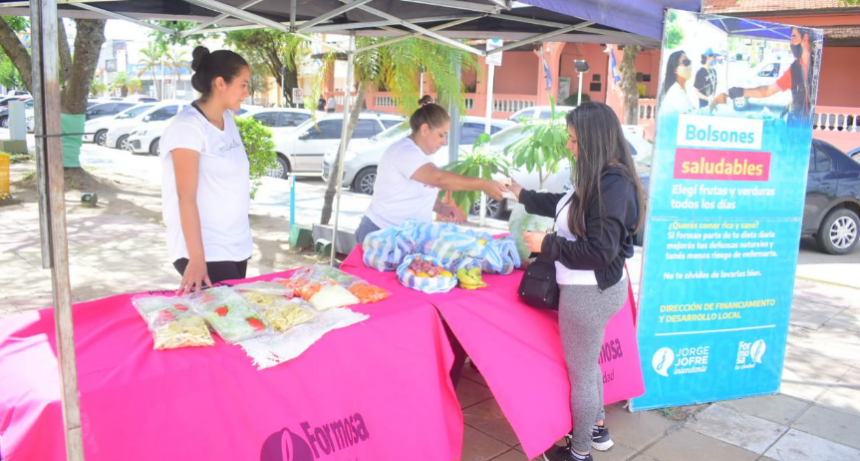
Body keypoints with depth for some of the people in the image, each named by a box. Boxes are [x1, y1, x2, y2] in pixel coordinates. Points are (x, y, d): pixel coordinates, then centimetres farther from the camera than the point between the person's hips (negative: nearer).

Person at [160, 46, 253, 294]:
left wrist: (242, 236, 16)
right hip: (206, 250, -8)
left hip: (237, 245, 8)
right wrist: (196, 259, -24)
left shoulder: (228, 121, 8)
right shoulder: (188, 126, -15)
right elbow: (187, 198, -20)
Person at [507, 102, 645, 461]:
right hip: (590, 290, 9)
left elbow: (599, 251, -28)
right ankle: (596, 430, 45)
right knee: (587, 364, 25)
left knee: (580, 372, 8)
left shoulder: (612, 185, -25)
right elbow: (566, 207, 21)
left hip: (590, 293, -9)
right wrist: (522, 195, 27)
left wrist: (547, 244, -19)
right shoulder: (600, 180, 3)